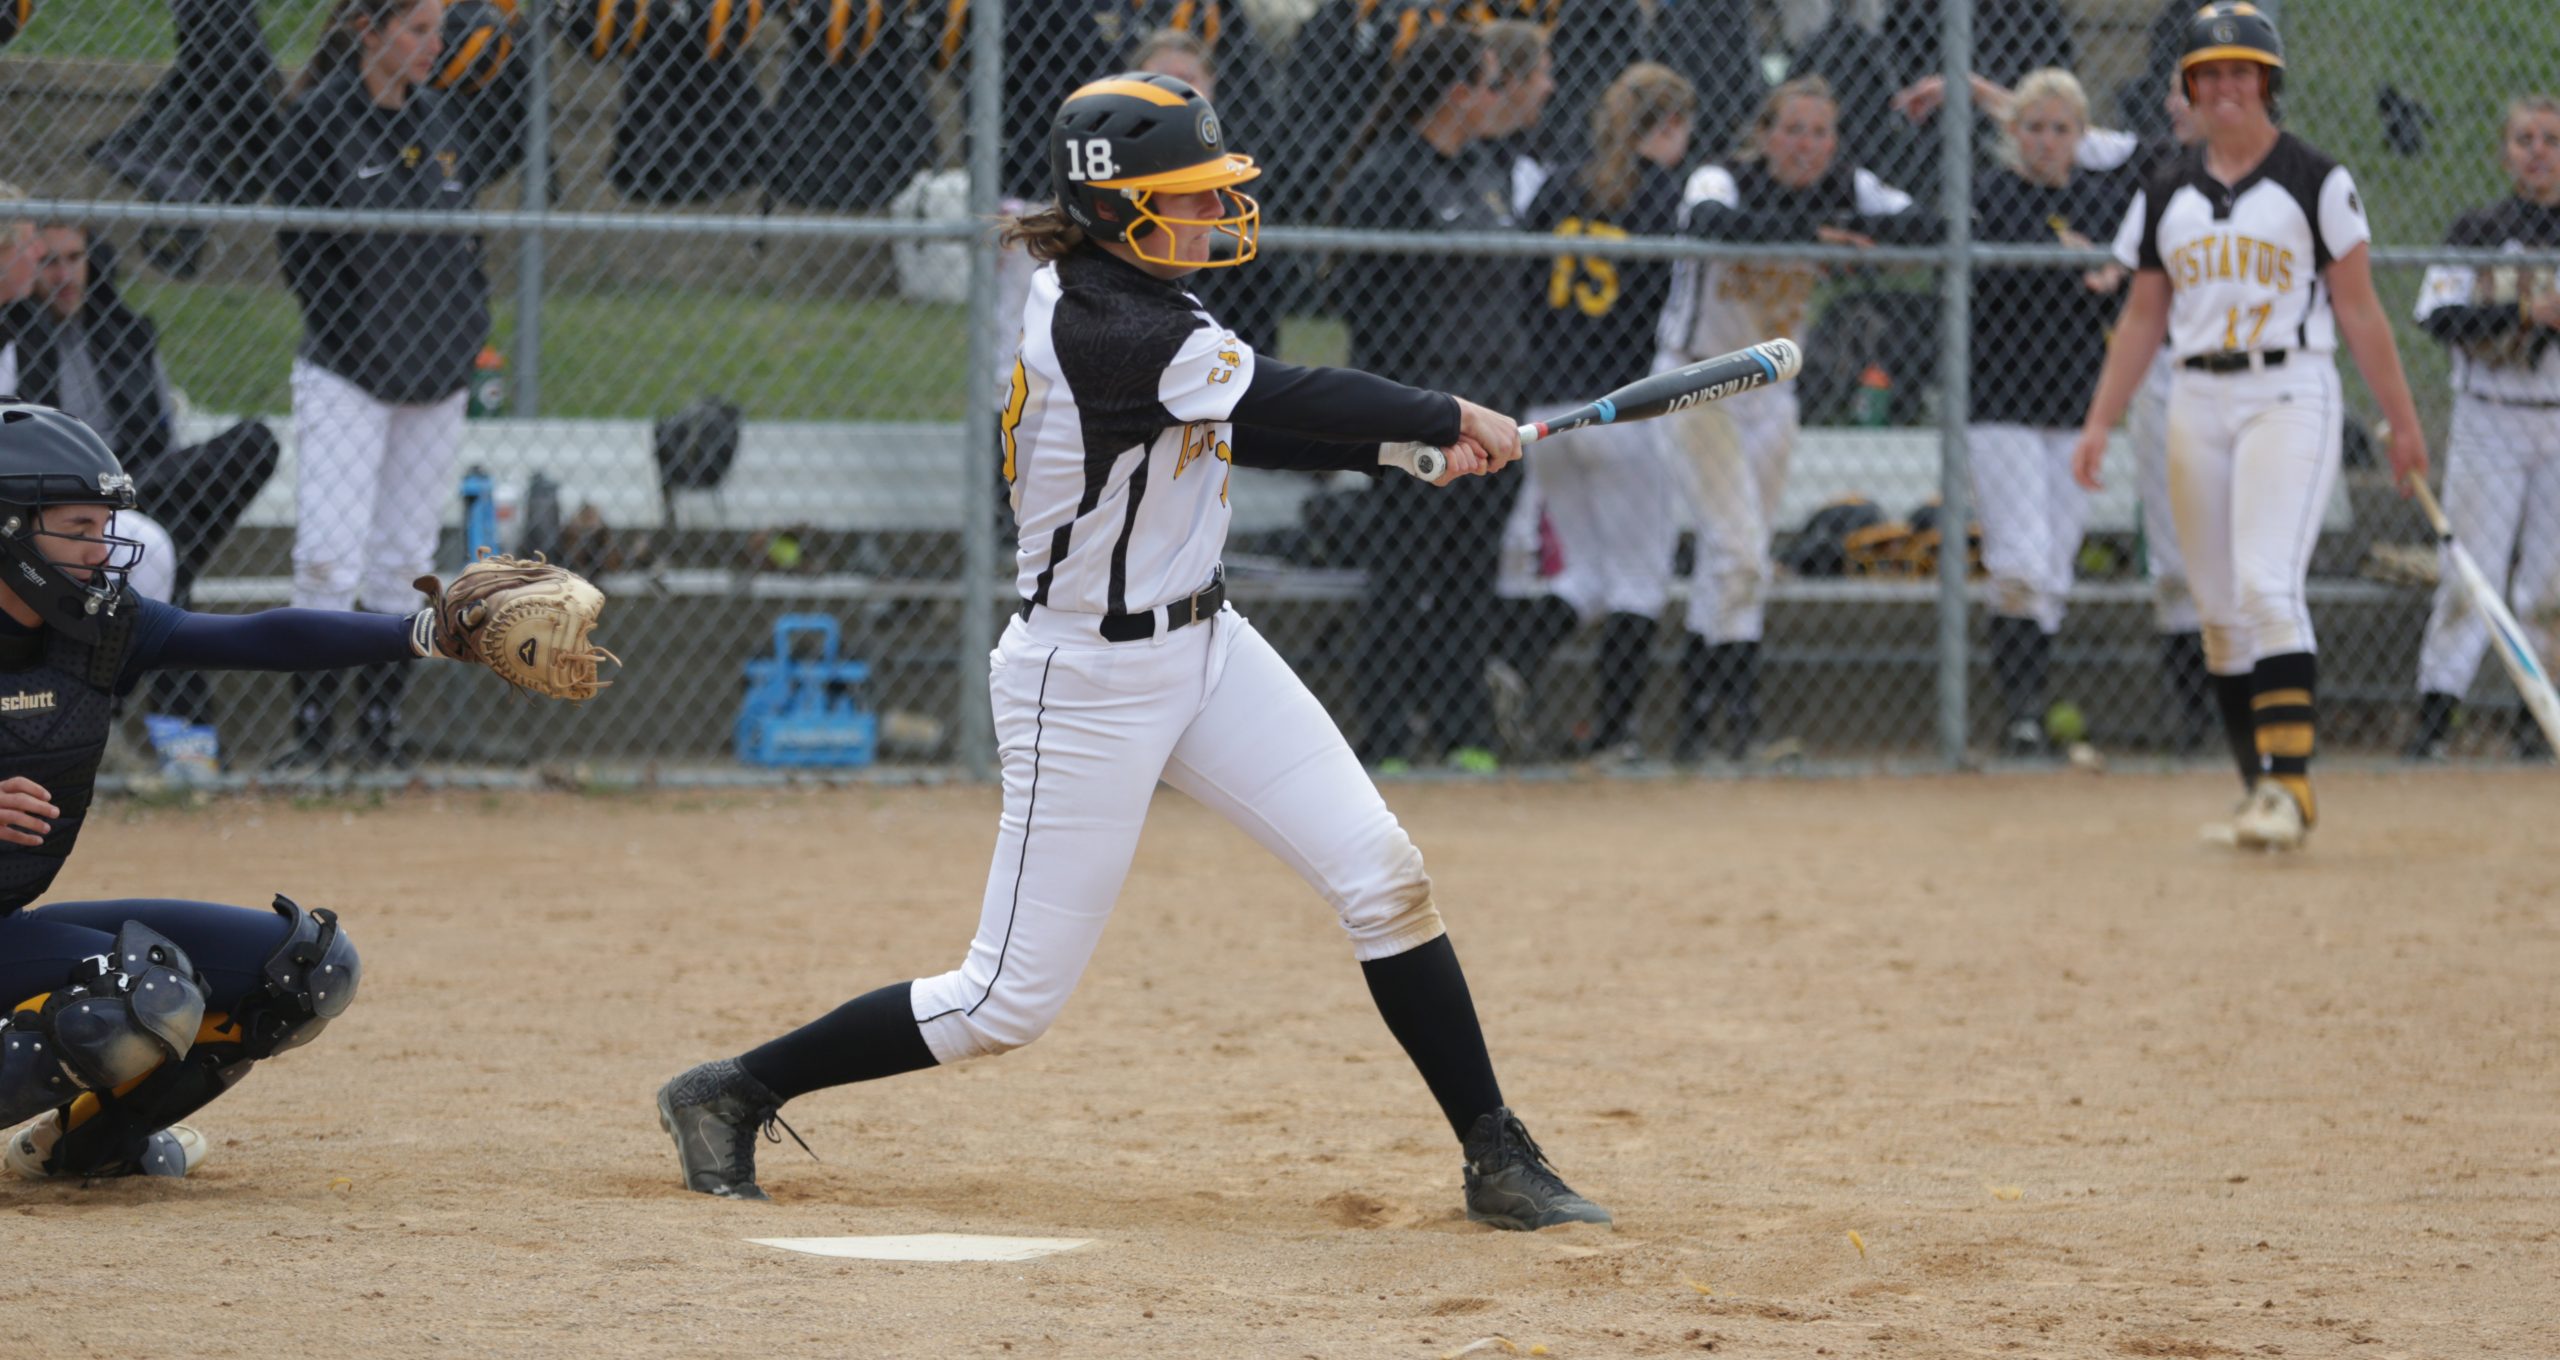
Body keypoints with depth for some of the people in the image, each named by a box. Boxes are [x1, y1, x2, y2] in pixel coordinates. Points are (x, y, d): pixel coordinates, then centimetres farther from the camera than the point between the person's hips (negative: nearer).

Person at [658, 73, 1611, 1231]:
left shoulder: (1121, 299, 3)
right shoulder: (1103, 330, -26)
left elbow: (1245, 429, 12)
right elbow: (1288, 399, -25)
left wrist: (1407, 447, 1)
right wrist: (1449, 420, -11)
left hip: (1203, 647, 9)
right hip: (1088, 685, -9)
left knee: (1381, 874, -1)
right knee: (1010, 1002, -1)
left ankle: (1497, 1164, 6)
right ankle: (731, 1094, 16)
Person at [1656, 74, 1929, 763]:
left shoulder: (1845, 187, -4)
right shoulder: (1724, 181, -18)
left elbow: (1917, 225, -16)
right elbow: (1713, 219, -41)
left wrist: (1851, 230, -32)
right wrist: (1809, 232, -45)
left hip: (1771, 392, 6)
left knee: (1736, 558, 10)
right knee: (1739, 550, -16)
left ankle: (1695, 716, 20)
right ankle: (1739, 710, -12)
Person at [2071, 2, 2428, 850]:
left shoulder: (2316, 181, 0)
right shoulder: (2166, 194, 12)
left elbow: (2359, 310, 0)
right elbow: (2142, 319, 15)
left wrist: (2402, 421, -1)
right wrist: (2100, 422, 7)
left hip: (2291, 395, -5)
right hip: (2197, 401, 5)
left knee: (2267, 586, -20)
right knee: (2219, 609, 4)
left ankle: (2290, 781, -22)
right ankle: (2262, 790, 12)